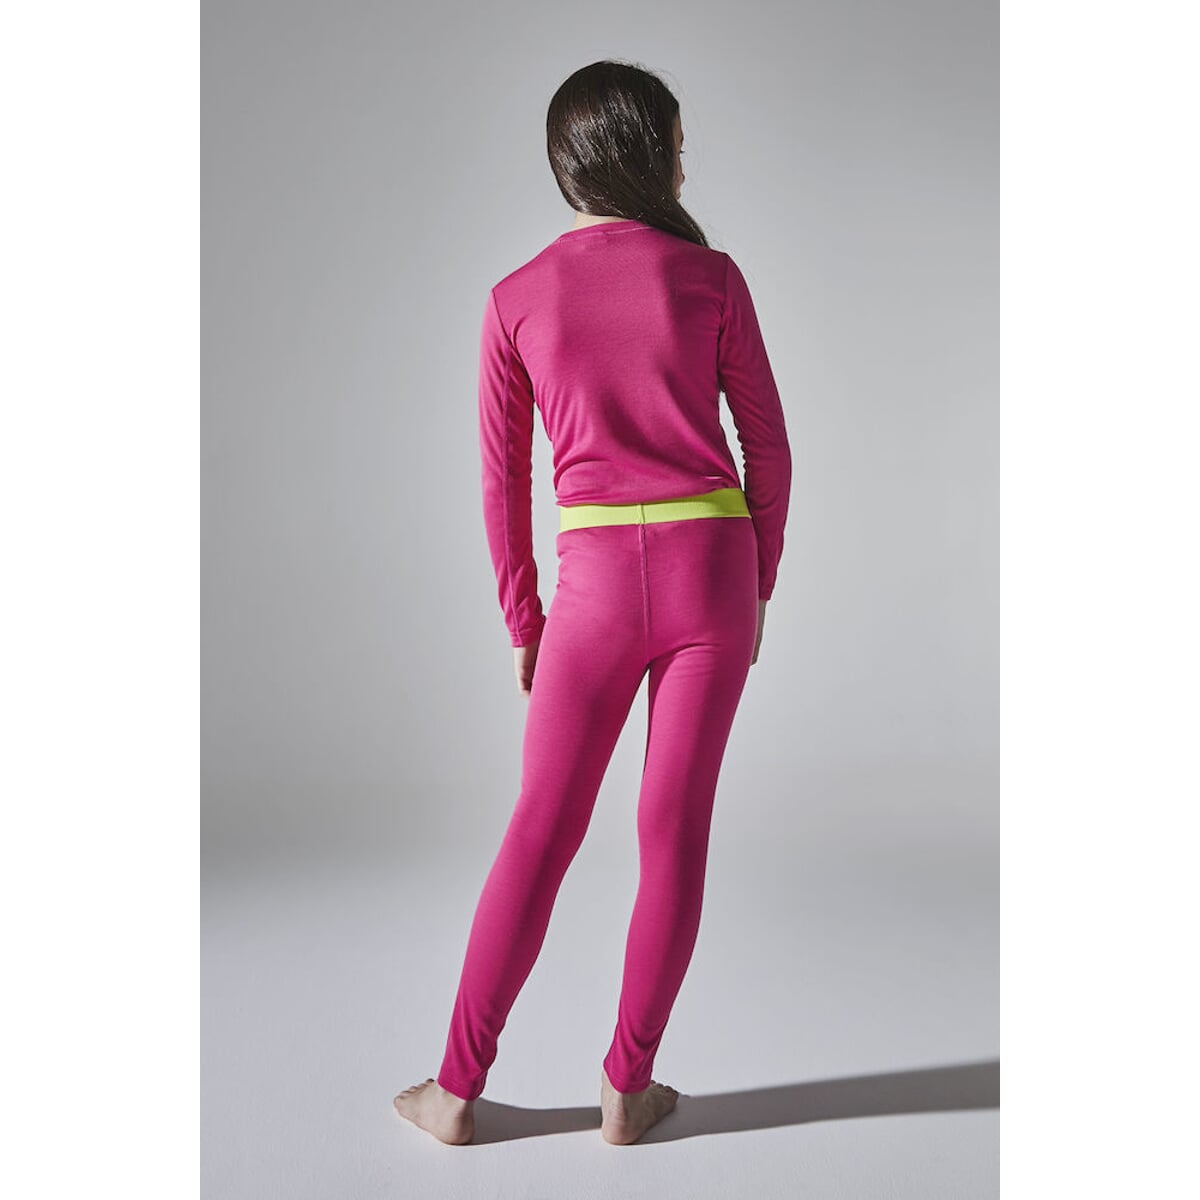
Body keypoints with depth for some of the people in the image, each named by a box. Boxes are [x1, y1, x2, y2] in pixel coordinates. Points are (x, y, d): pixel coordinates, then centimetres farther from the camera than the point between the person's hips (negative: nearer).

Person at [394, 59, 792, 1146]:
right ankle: (626, 1089, 17)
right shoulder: (711, 278, 0)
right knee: (675, 831, 7)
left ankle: (458, 1090, 17)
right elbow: (768, 448, 3)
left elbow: (503, 484, 4)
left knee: (541, 833, 10)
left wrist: (523, 625, 13)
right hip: (710, 566, 0)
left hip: (595, 579, 0)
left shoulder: (516, 301, 3)